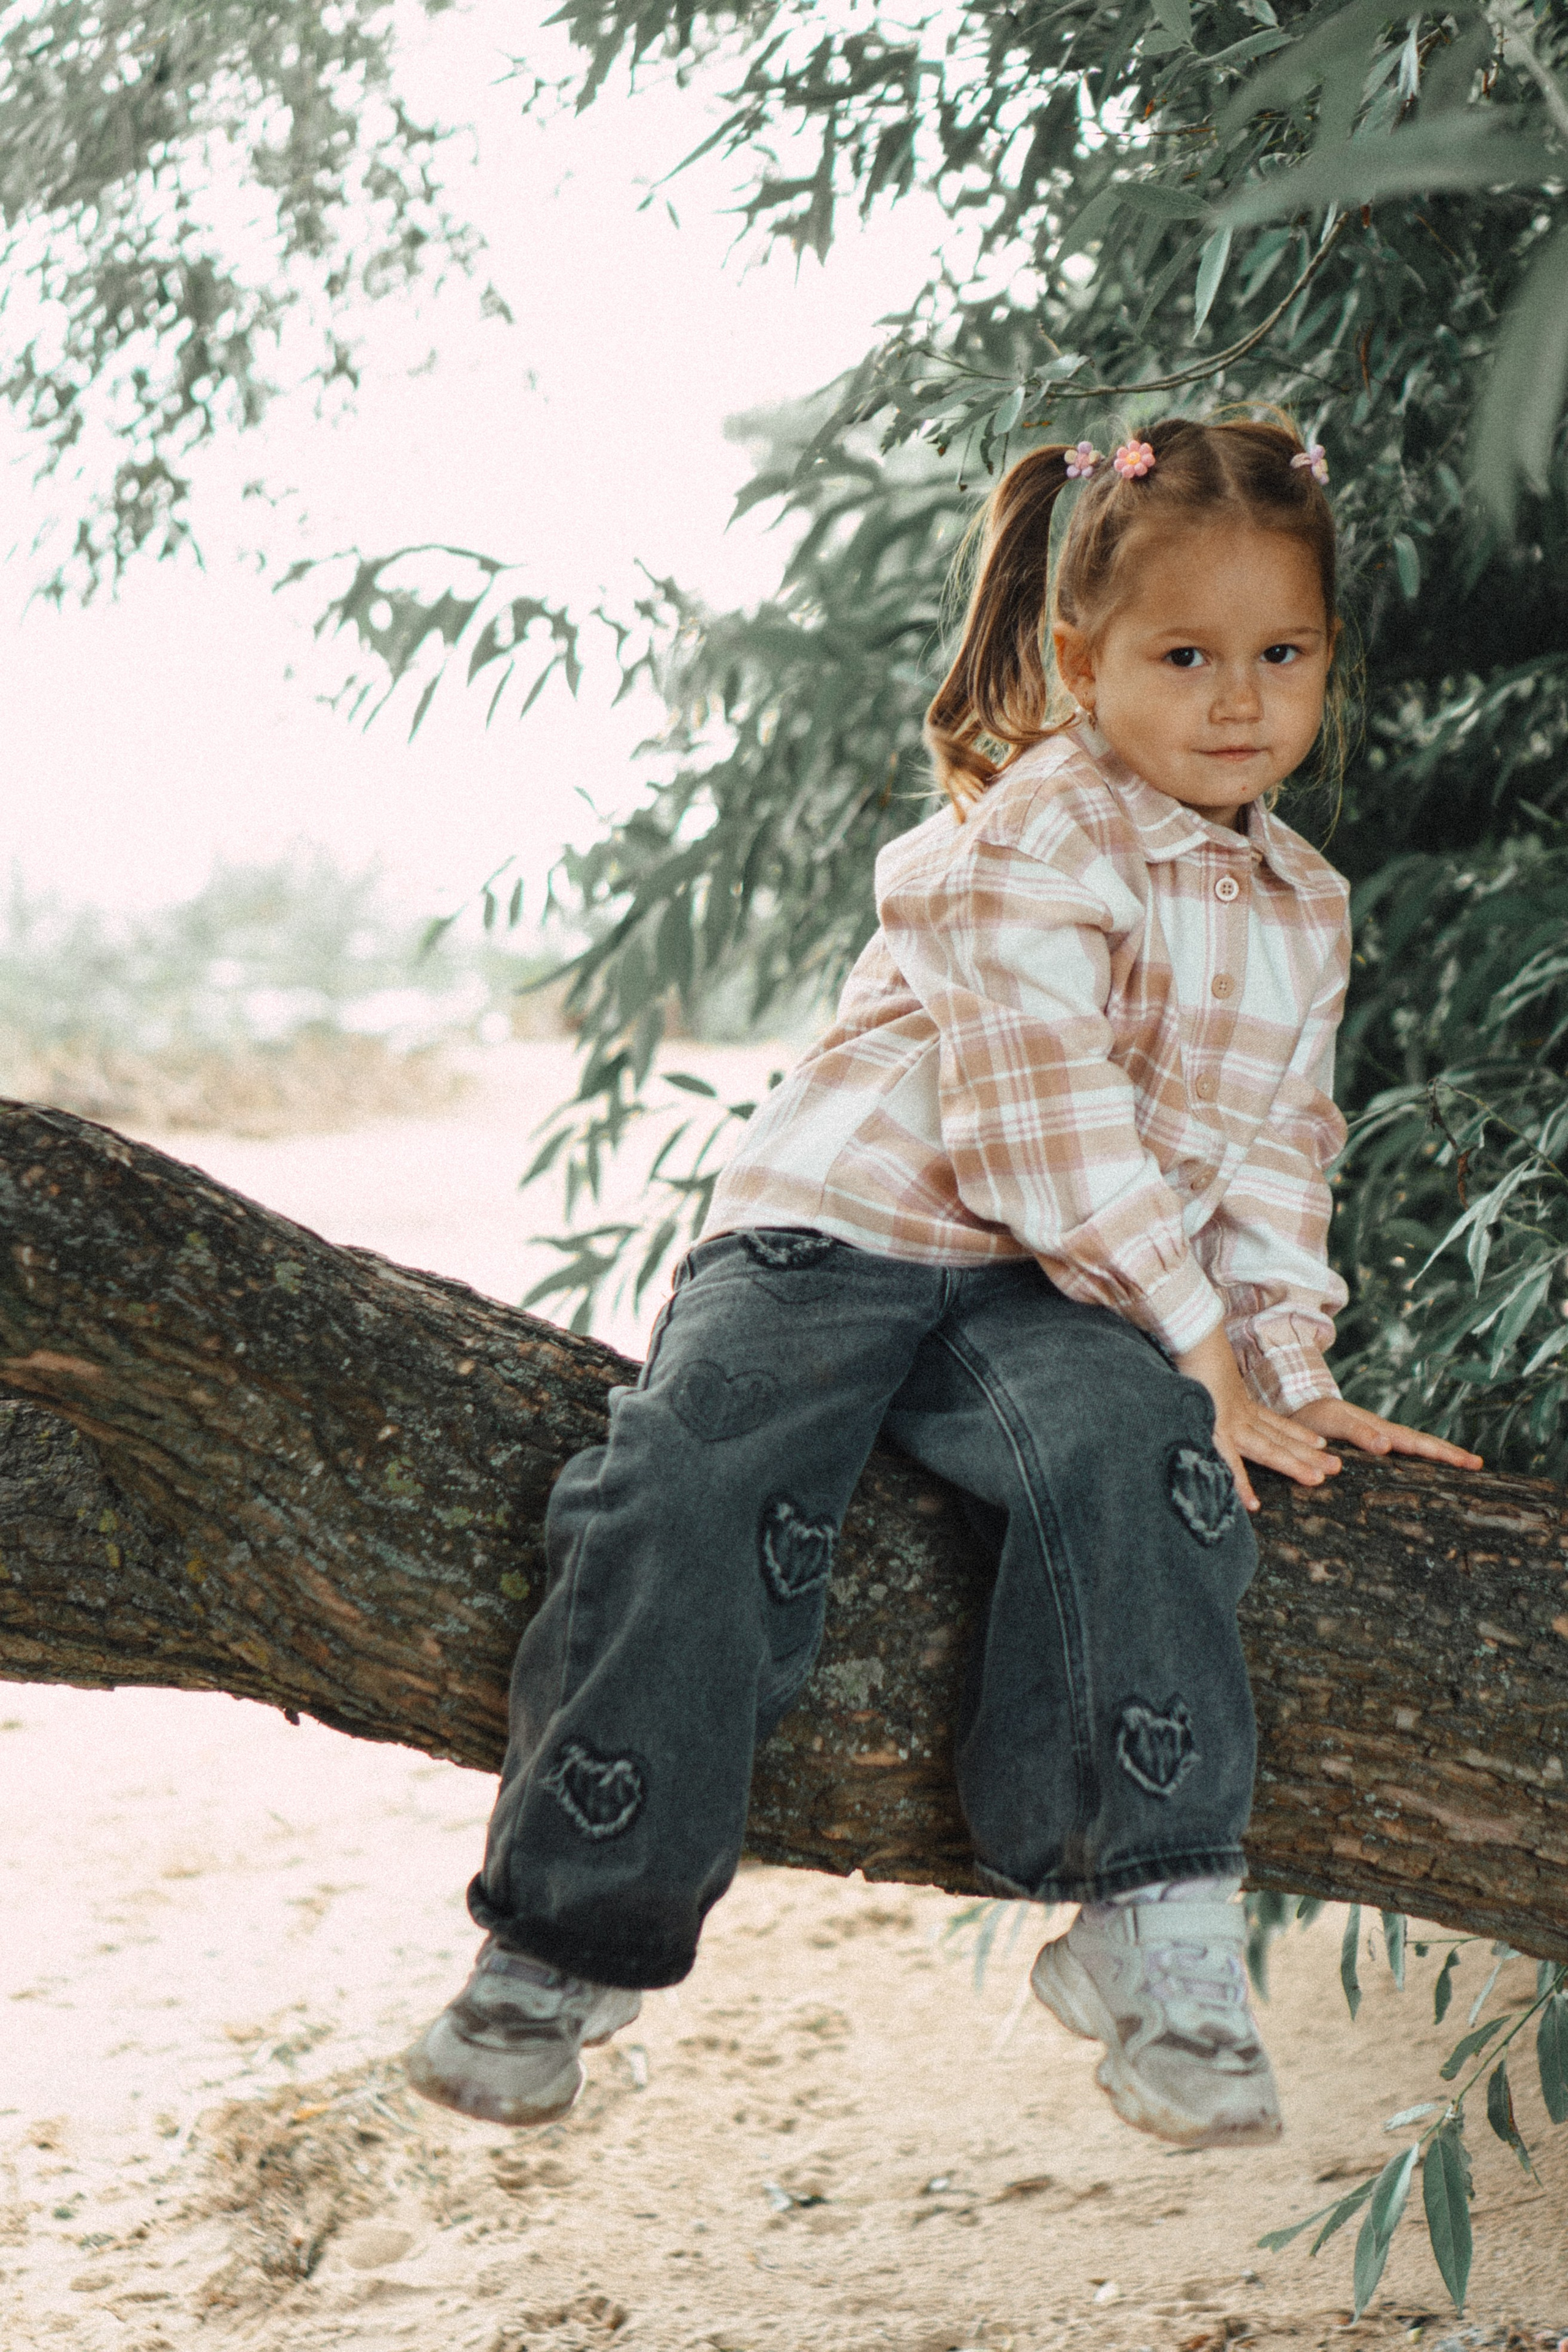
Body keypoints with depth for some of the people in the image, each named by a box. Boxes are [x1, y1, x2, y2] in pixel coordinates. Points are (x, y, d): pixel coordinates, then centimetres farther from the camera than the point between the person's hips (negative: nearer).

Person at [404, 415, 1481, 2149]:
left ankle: (1160, 1924, -31)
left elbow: (1274, 1159, 24)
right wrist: (1202, 1338, -16)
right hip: (842, 1228, -4)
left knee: (1130, 1458, -32)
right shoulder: (1037, 833, -7)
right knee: (696, 1485, -28)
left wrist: (1288, 1360, 9)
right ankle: (562, 1946, -18)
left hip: (1052, 1304, 4)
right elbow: (1037, 1120, -16)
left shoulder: (1302, 913, 16)